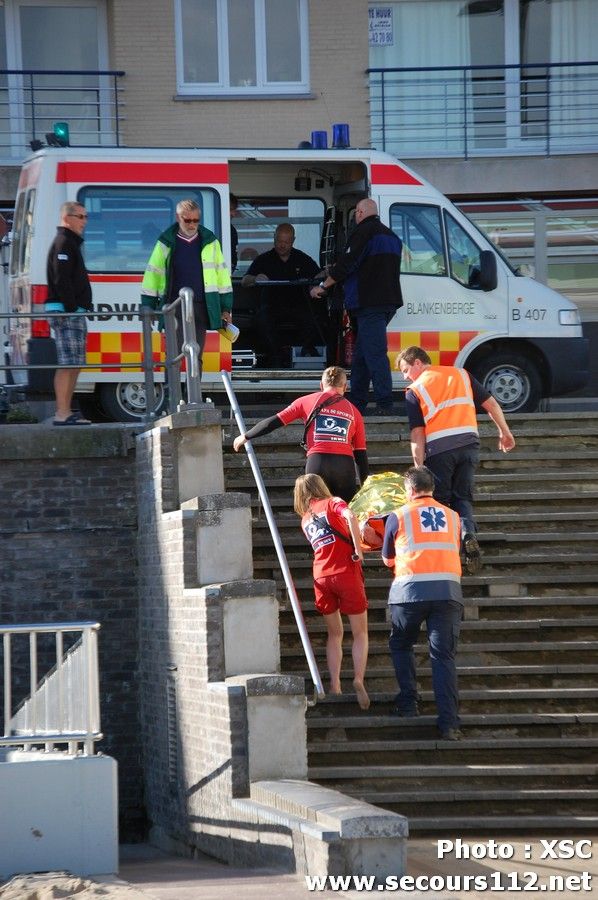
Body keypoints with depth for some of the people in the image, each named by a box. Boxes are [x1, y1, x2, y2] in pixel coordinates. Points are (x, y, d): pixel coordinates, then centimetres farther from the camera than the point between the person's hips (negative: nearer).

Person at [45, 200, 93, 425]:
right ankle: (63, 413, -15)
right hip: (66, 313, -11)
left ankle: (65, 411, 15)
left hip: (73, 312, 11)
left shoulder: (70, 243, 23)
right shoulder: (64, 243, -10)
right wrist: (71, 307, -22)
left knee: (73, 364, 12)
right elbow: (61, 280, -19)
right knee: (68, 364, -13)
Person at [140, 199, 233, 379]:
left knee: (196, 357, 6)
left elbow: (221, 273, 13)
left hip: (201, 307, 2)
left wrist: (226, 308, 10)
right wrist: (148, 308, 4)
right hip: (174, 307, -2)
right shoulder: (166, 244, 5)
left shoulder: (210, 243, 9)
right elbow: (152, 274, 8)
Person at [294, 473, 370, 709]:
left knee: (334, 634, 16)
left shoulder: (305, 519, 20)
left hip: (322, 577, 4)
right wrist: (358, 550, -12)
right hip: (346, 573, -4)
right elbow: (350, 517, -15)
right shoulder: (333, 503, 6)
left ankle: (335, 686, 5)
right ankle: (359, 678, -16)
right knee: (360, 632, 4)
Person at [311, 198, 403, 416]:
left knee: (374, 353, -13)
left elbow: (346, 264, -13)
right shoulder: (390, 235, 22)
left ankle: (384, 404, -19)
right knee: (360, 354, 15)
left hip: (369, 303, -10)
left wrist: (323, 286, 0)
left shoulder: (363, 232, -8)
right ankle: (356, 403, 17)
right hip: (388, 300, 10)